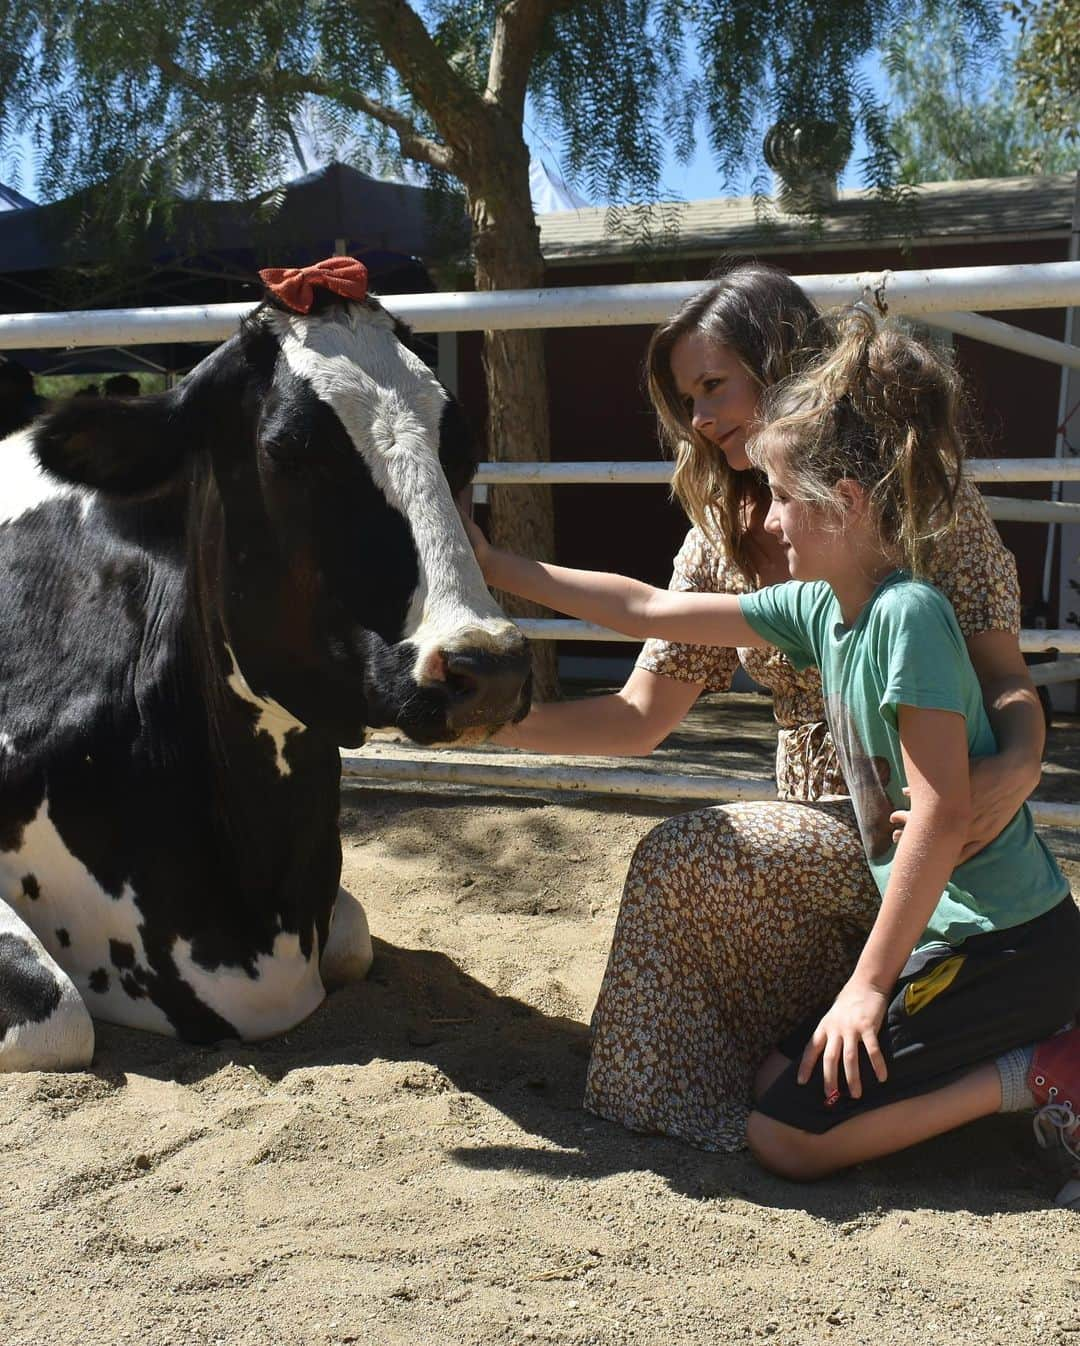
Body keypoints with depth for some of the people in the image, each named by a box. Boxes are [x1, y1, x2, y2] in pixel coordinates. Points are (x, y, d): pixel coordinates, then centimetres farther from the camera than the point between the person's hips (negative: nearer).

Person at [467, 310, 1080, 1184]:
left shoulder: (907, 613, -21)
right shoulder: (820, 608, 4)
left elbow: (943, 816, -25)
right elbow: (650, 609, 9)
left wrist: (869, 984, -18)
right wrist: (494, 569, 11)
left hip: (1005, 944, -9)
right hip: (947, 932, 9)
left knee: (786, 1136, -4)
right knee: (778, 1077, 15)